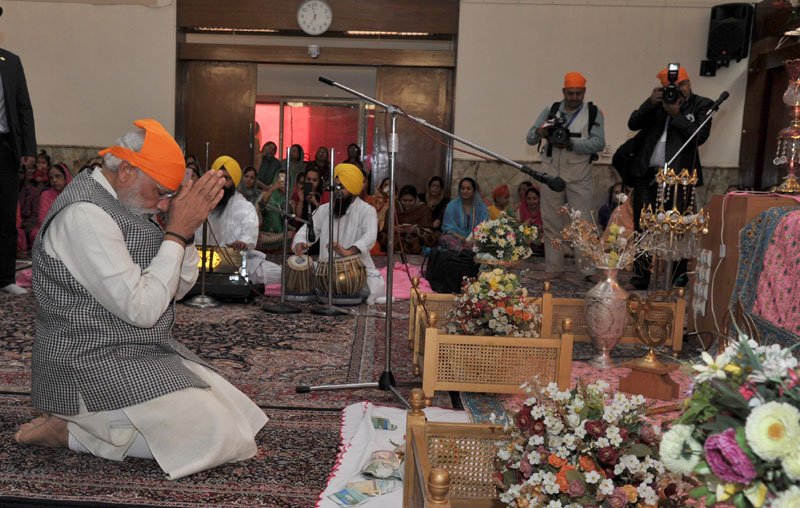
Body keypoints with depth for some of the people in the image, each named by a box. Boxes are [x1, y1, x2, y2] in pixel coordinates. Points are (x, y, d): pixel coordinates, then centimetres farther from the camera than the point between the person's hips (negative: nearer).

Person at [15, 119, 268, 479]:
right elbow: (142, 309, -24)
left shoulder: (120, 205, 9)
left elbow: (179, 287, 10)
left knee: (237, 414, 5)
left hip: (145, 354, 10)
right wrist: (177, 232, -18)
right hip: (94, 366, -10)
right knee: (216, 438, -18)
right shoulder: (85, 214, -21)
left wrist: (186, 229, -6)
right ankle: (72, 433, -5)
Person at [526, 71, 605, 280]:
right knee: (552, 224, 6)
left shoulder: (593, 113, 3)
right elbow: (529, 138, 7)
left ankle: (589, 270, 2)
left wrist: (571, 143, -22)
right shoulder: (550, 111, 10)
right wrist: (539, 132, -16)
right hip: (551, 175, 3)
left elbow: (599, 143, -10)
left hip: (580, 178, -2)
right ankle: (553, 270, 14)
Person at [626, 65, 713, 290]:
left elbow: (700, 136, -6)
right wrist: (650, 103, -6)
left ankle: (679, 276, 5)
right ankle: (641, 275, 7)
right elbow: (633, 124, 6)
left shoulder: (702, 105, 7)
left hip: (678, 175, -3)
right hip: (647, 173, 3)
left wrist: (677, 115, -10)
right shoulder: (657, 103, 16)